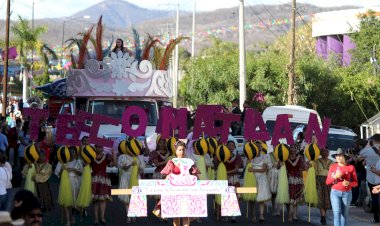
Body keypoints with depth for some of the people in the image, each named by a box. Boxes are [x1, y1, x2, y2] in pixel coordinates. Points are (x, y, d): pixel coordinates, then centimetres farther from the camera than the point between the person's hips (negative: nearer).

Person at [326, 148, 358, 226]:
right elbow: (327, 182, 4)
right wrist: (335, 177, -14)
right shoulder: (333, 166, 2)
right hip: (335, 192, 0)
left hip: (347, 193, 0)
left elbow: (355, 182, 2)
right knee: (337, 213, -11)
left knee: (344, 214, 7)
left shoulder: (351, 167, -2)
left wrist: (349, 183, -19)